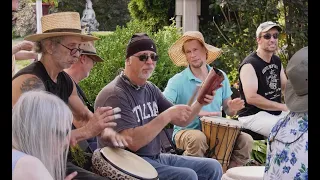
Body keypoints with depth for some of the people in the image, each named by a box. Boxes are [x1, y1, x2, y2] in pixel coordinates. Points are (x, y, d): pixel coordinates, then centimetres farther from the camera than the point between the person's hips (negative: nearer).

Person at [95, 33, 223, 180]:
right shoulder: (114, 94, -17)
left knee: (212, 167, 4)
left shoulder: (150, 89, 9)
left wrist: (199, 102, -8)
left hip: (156, 157, 9)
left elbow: (181, 121, 11)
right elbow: (133, 142, -26)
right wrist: (166, 115, -26)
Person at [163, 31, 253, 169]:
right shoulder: (177, 81, -7)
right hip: (186, 131, -4)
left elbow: (227, 110, 13)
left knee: (246, 140, -17)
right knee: (198, 138, -36)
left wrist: (232, 108, -12)